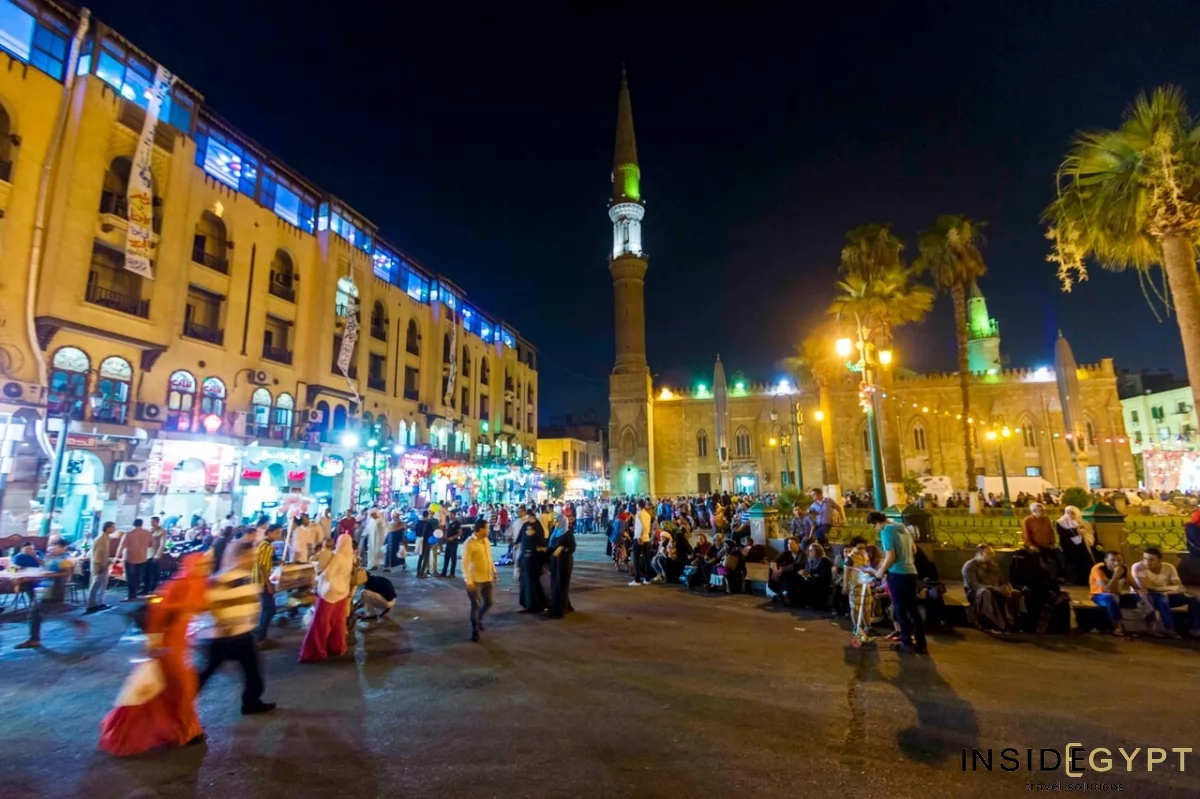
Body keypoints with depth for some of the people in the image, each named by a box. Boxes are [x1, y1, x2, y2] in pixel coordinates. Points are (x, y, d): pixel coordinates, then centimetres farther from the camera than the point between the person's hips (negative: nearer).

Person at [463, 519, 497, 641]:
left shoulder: (486, 541, 6)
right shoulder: (469, 543, -18)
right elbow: (465, 563, -19)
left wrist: (493, 572, 15)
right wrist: (468, 581, -23)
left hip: (487, 578, 7)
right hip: (475, 580, -7)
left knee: (488, 602, 14)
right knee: (476, 605, 2)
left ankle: (479, 619, 41)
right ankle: (475, 630, 20)